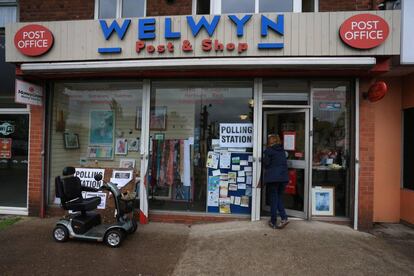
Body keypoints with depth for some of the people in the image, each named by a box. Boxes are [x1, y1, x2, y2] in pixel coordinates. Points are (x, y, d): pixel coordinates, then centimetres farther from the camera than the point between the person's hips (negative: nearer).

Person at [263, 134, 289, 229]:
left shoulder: (269, 150, -6)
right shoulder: (282, 150, 11)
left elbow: (266, 163, -8)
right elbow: (285, 163, 15)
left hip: (273, 177, -5)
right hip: (283, 177, 5)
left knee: (273, 199, 3)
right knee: (279, 197, 15)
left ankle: (273, 222, 11)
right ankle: (284, 217, 0)